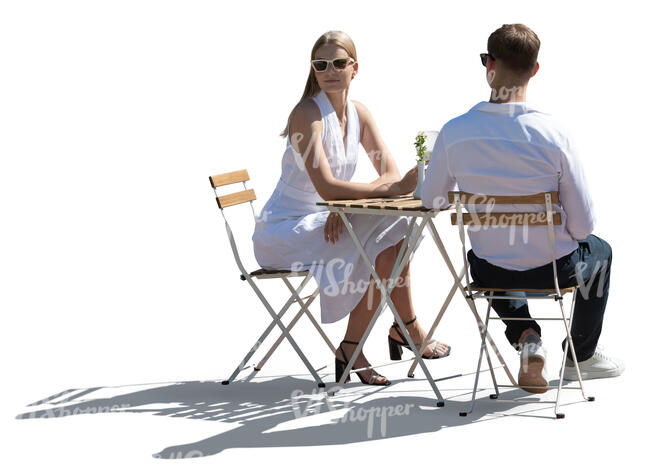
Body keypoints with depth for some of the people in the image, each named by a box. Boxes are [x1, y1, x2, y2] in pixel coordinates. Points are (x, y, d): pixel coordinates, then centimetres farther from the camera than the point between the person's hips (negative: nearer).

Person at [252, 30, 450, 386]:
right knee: (378, 254, -24)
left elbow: (390, 174, -2)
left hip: (330, 222, 7)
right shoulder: (307, 115, -18)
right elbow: (326, 187, -28)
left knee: (395, 230, -15)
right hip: (283, 231, -7)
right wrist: (393, 188, -30)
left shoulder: (358, 113, 4)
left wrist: (345, 206, -20)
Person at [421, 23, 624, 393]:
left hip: (489, 272, 2)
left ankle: (525, 335, 17)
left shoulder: (454, 132, -17)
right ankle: (581, 356, 43)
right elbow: (583, 224, -15)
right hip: (554, 269, -2)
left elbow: (432, 200, 0)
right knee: (598, 251, 33)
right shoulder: (553, 133, -23)